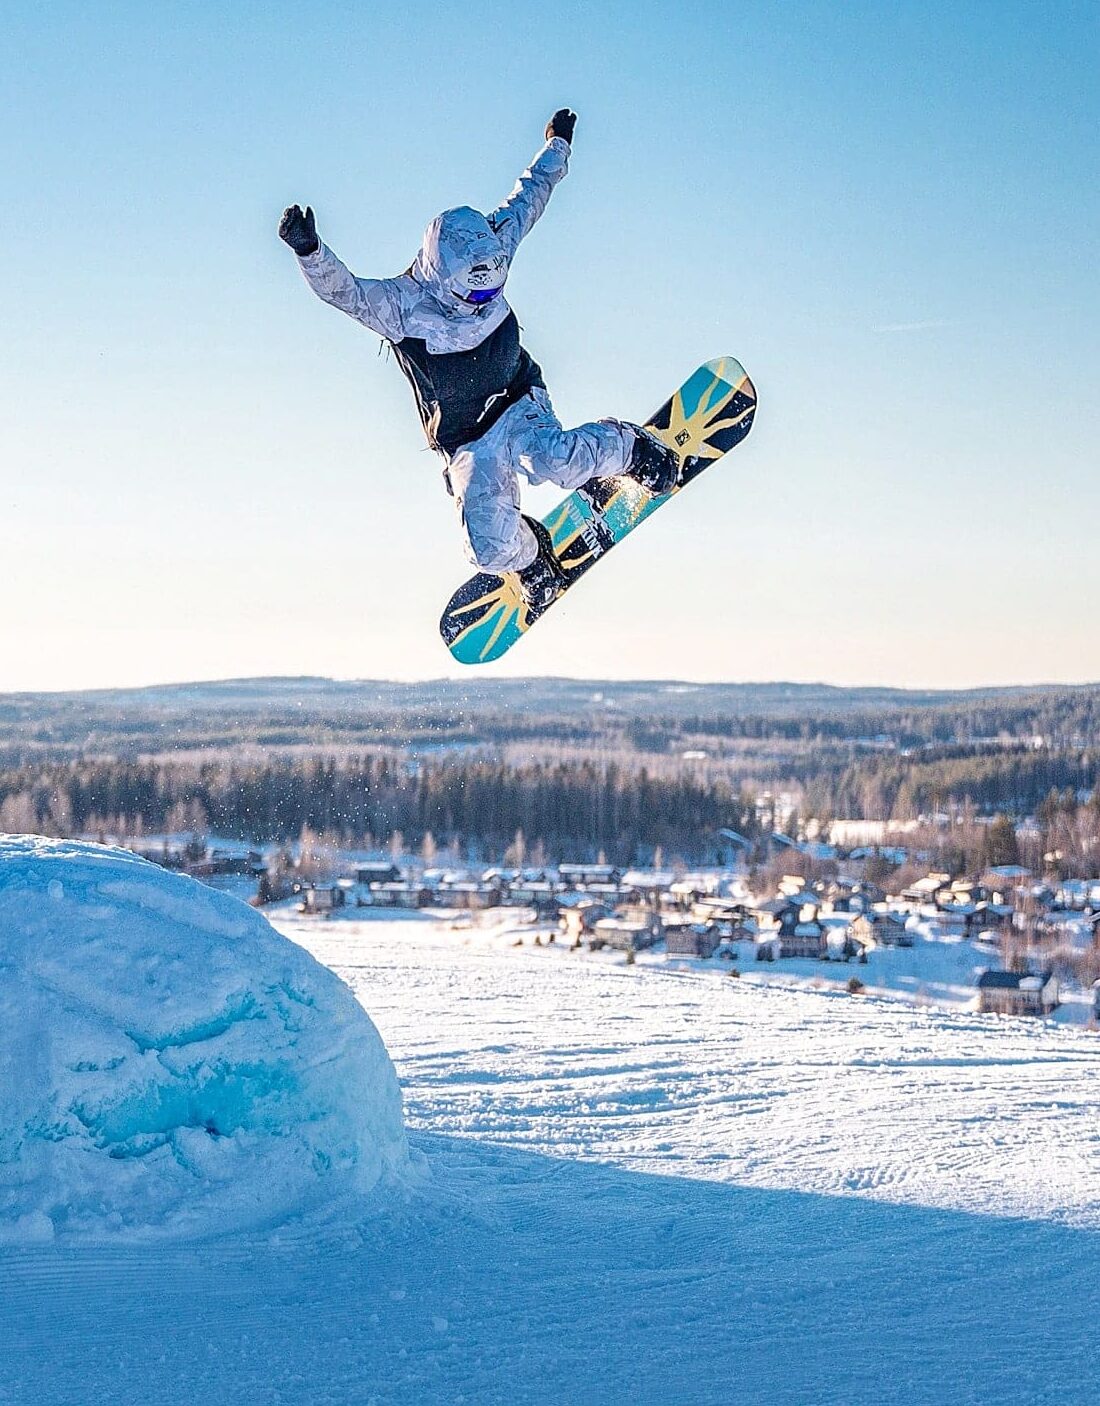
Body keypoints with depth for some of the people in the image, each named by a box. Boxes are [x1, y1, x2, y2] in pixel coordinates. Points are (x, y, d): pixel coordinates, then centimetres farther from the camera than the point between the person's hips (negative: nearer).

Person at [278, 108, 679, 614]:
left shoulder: (490, 250, -9)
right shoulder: (400, 305, -20)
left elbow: (527, 197, 8)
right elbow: (344, 290, -36)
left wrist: (557, 146, 21)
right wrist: (309, 251, -56)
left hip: (519, 405, 1)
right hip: (469, 446, -1)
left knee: (555, 462, -34)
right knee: (491, 548, -18)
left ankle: (626, 446, -2)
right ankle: (531, 555, 20)